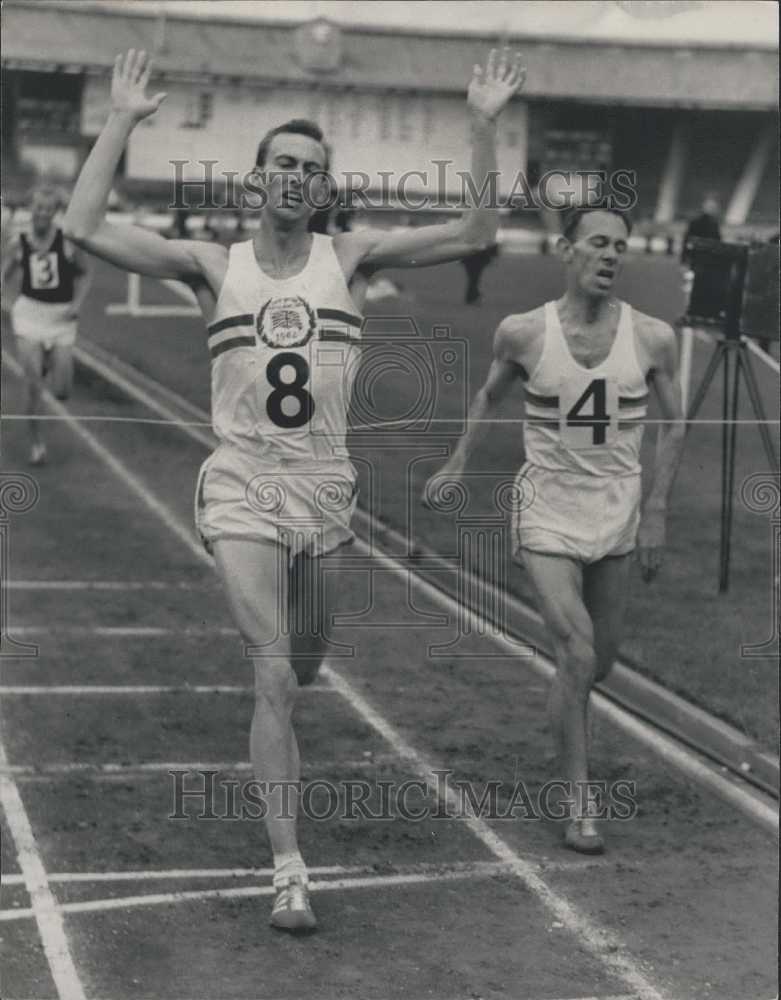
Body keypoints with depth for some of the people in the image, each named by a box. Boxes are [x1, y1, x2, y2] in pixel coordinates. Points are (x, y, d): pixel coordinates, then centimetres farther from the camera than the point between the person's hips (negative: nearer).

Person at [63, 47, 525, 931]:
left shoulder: (349, 258, 3)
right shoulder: (214, 266, 0)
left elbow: (474, 233, -3)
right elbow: (84, 228, -9)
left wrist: (482, 125, -9)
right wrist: (121, 121, -8)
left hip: (325, 487, 3)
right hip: (242, 486, -3)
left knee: (302, 663, 18)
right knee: (274, 676, -13)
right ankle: (289, 873, -7)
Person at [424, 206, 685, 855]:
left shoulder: (652, 338, -6)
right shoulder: (523, 333, -9)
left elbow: (674, 424, 5)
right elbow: (490, 397, 11)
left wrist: (656, 511, 1)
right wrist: (458, 463, 6)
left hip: (618, 513, 3)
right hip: (547, 513, -3)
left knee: (601, 660, 14)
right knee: (577, 655, -15)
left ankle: (568, 726, 48)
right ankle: (580, 800, -3)